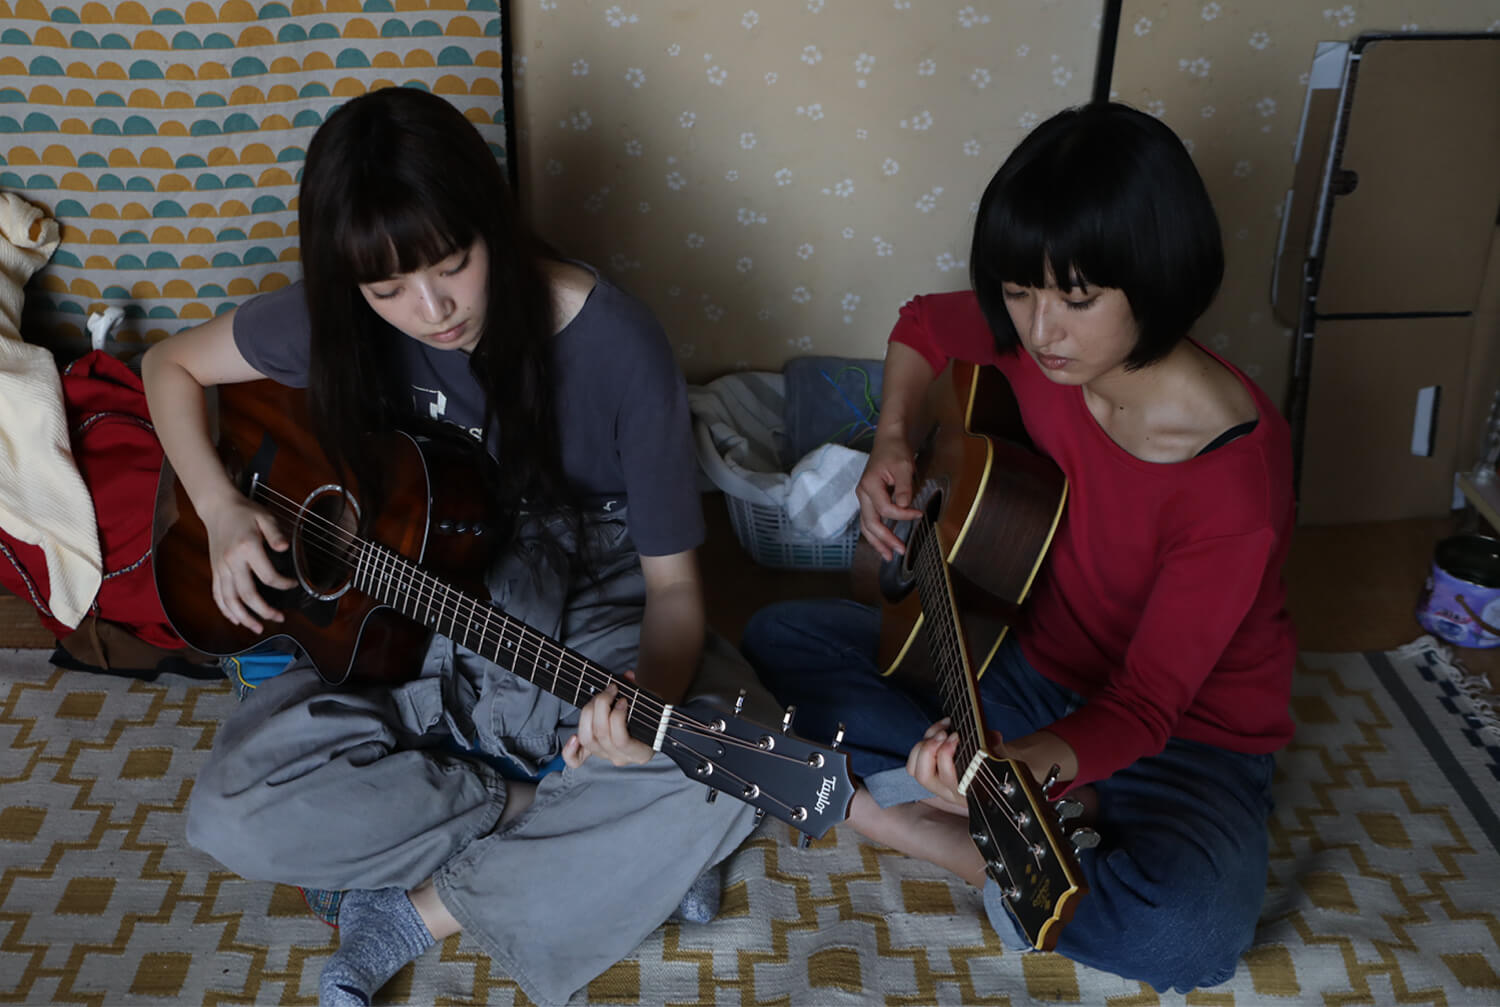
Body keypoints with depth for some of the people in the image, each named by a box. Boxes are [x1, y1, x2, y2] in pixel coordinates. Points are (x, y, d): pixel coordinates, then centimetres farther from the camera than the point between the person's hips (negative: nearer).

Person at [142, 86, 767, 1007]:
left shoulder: (618, 350, -21)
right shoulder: (338, 320, -11)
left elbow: (673, 580, -16)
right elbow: (173, 365, 8)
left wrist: (652, 696, -37)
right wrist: (221, 509, -8)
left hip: (592, 622, -2)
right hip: (412, 632, 3)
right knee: (235, 816, -21)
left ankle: (423, 906, -13)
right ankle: (615, 858, -12)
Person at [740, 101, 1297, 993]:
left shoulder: (1237, 475, -29)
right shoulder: (1033, 344, -13)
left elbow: (1148, 703, -27)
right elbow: (923, 326, 11)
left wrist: (1038, 761, -47)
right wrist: (894, 444, -7)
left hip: (1188, 739, -5)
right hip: (1030, 663, 6)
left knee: (1190, 929, -37)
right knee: (779, 639, -4)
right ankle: (1064, 820, -11)